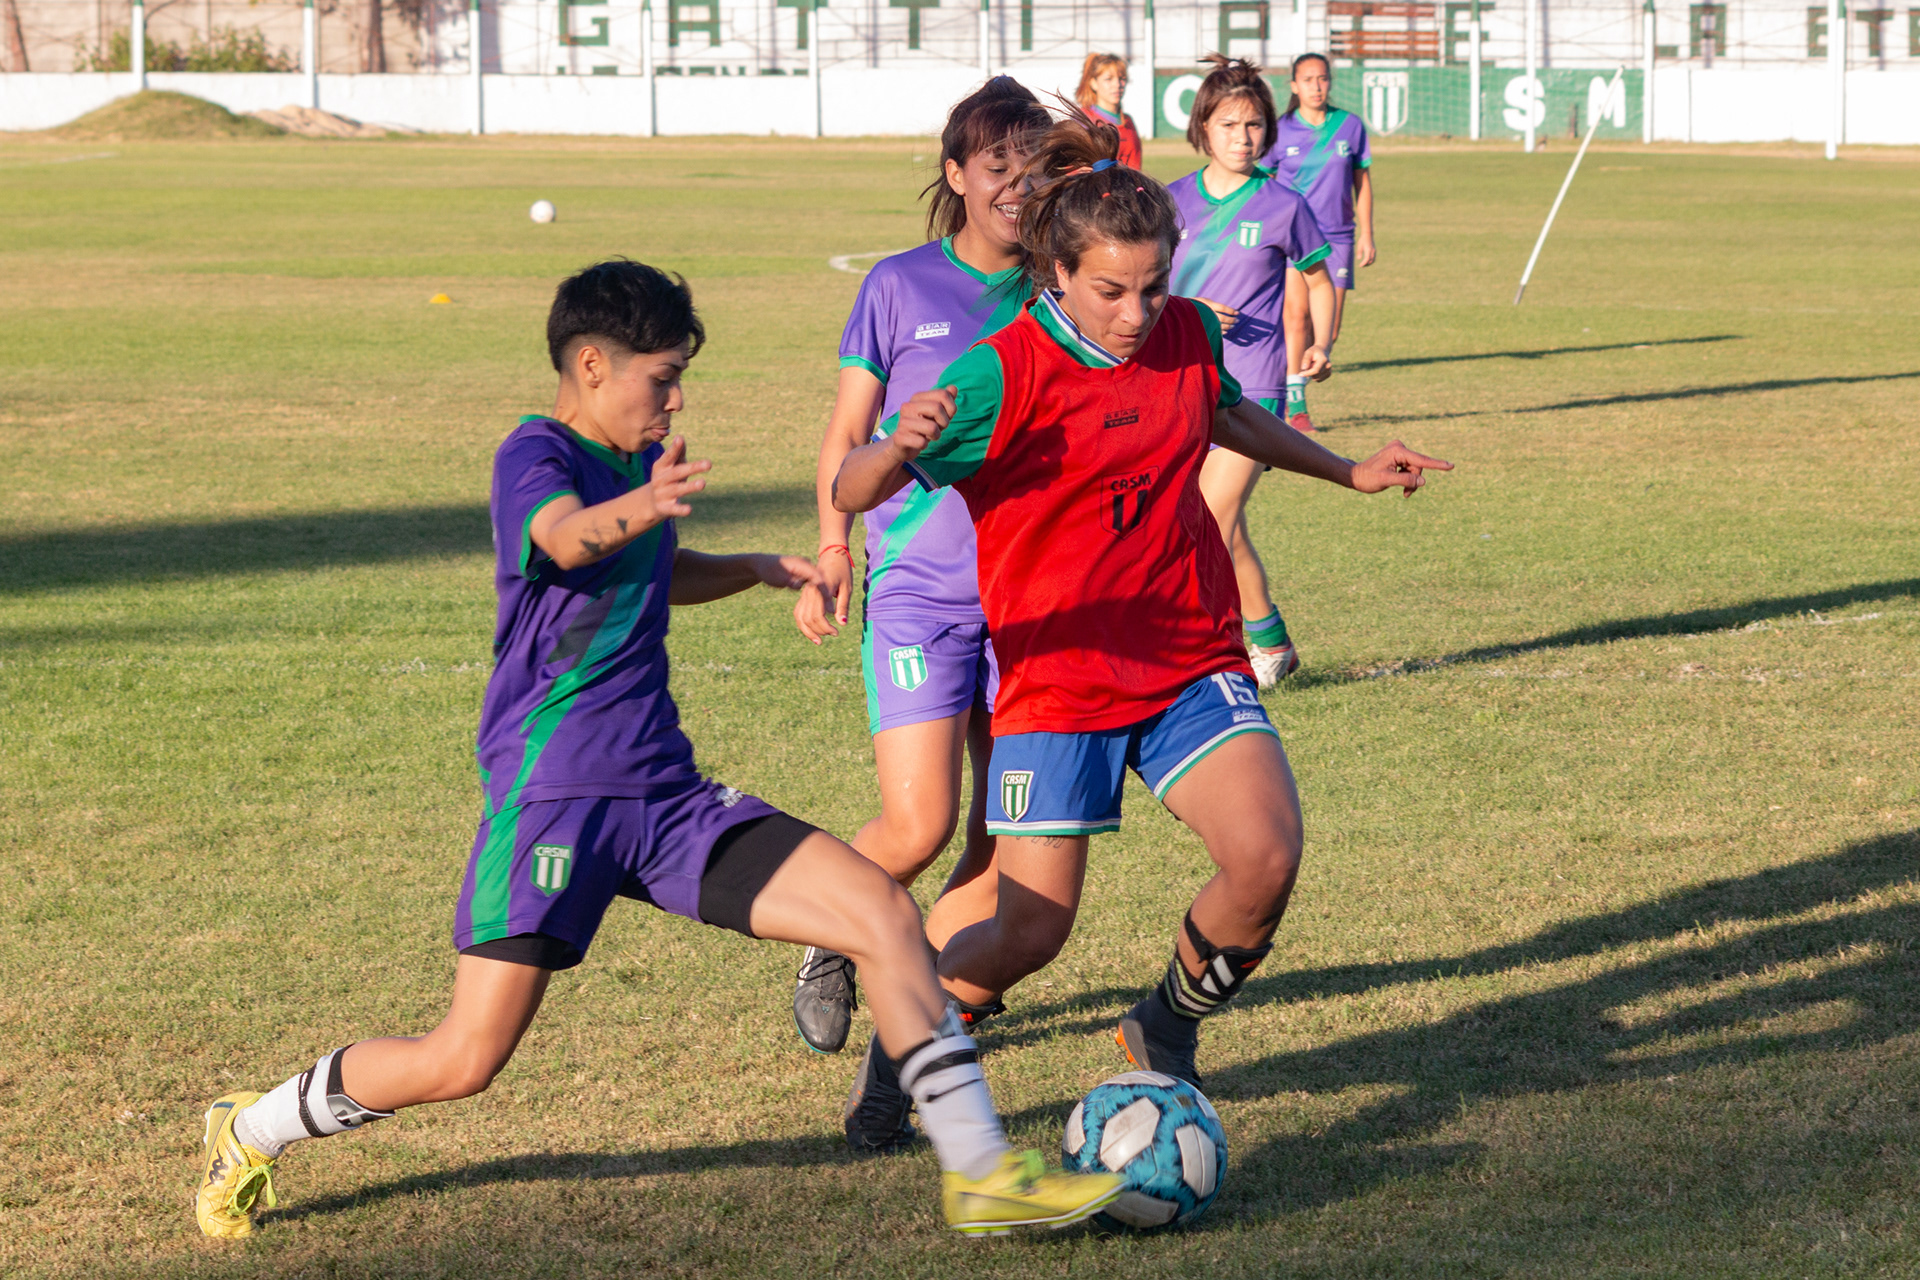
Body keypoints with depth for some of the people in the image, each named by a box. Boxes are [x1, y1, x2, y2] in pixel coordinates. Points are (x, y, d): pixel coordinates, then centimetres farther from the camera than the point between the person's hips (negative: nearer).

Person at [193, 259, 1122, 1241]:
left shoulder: (641, 460, 14)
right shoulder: (534, 456, -10)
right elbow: (570, 538, -36)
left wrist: (758, 568, 19)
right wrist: (639, 510, -57)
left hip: (665, 795, 7)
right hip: (550, 797, -7)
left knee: (884, 912, -7)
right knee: (464, 1062, -10)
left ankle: (977, 1171, -1)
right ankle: (252, 1133, 15)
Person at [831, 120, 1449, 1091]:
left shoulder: (1189, 334, 2)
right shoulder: (1003, 375, -14)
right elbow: (851, 493, -16)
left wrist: (1347, 472, 32)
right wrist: (899, 446, -37)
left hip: (1192, 662, 4)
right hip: (1056, 676, -4)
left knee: (1266, 858, -18)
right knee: (1030, 931, -7)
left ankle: (1166, 1030, 11)